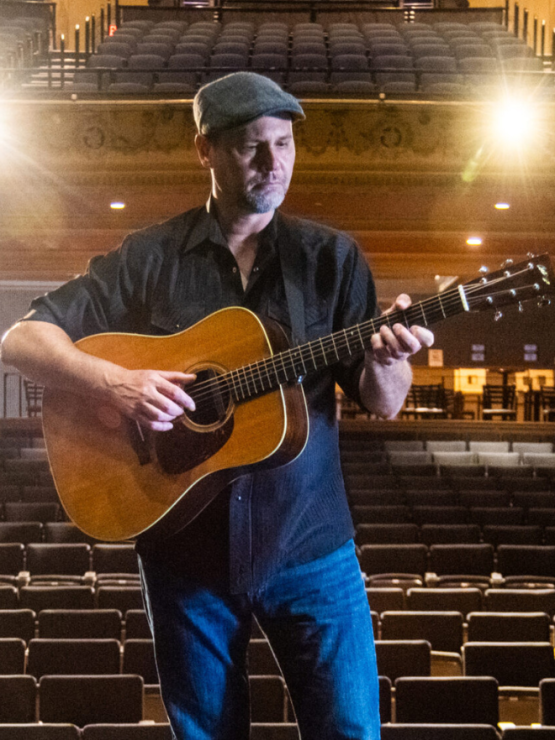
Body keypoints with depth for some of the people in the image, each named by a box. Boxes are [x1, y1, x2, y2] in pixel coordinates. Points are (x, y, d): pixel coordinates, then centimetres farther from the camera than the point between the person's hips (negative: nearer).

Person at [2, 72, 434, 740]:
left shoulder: (330, 257, 3)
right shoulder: (150, 258, 0)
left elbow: (383, 405, 2)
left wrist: (384, 361, -21)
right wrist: (114, 382, -20)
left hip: (308, 542, 0)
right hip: (186, 547, 0)